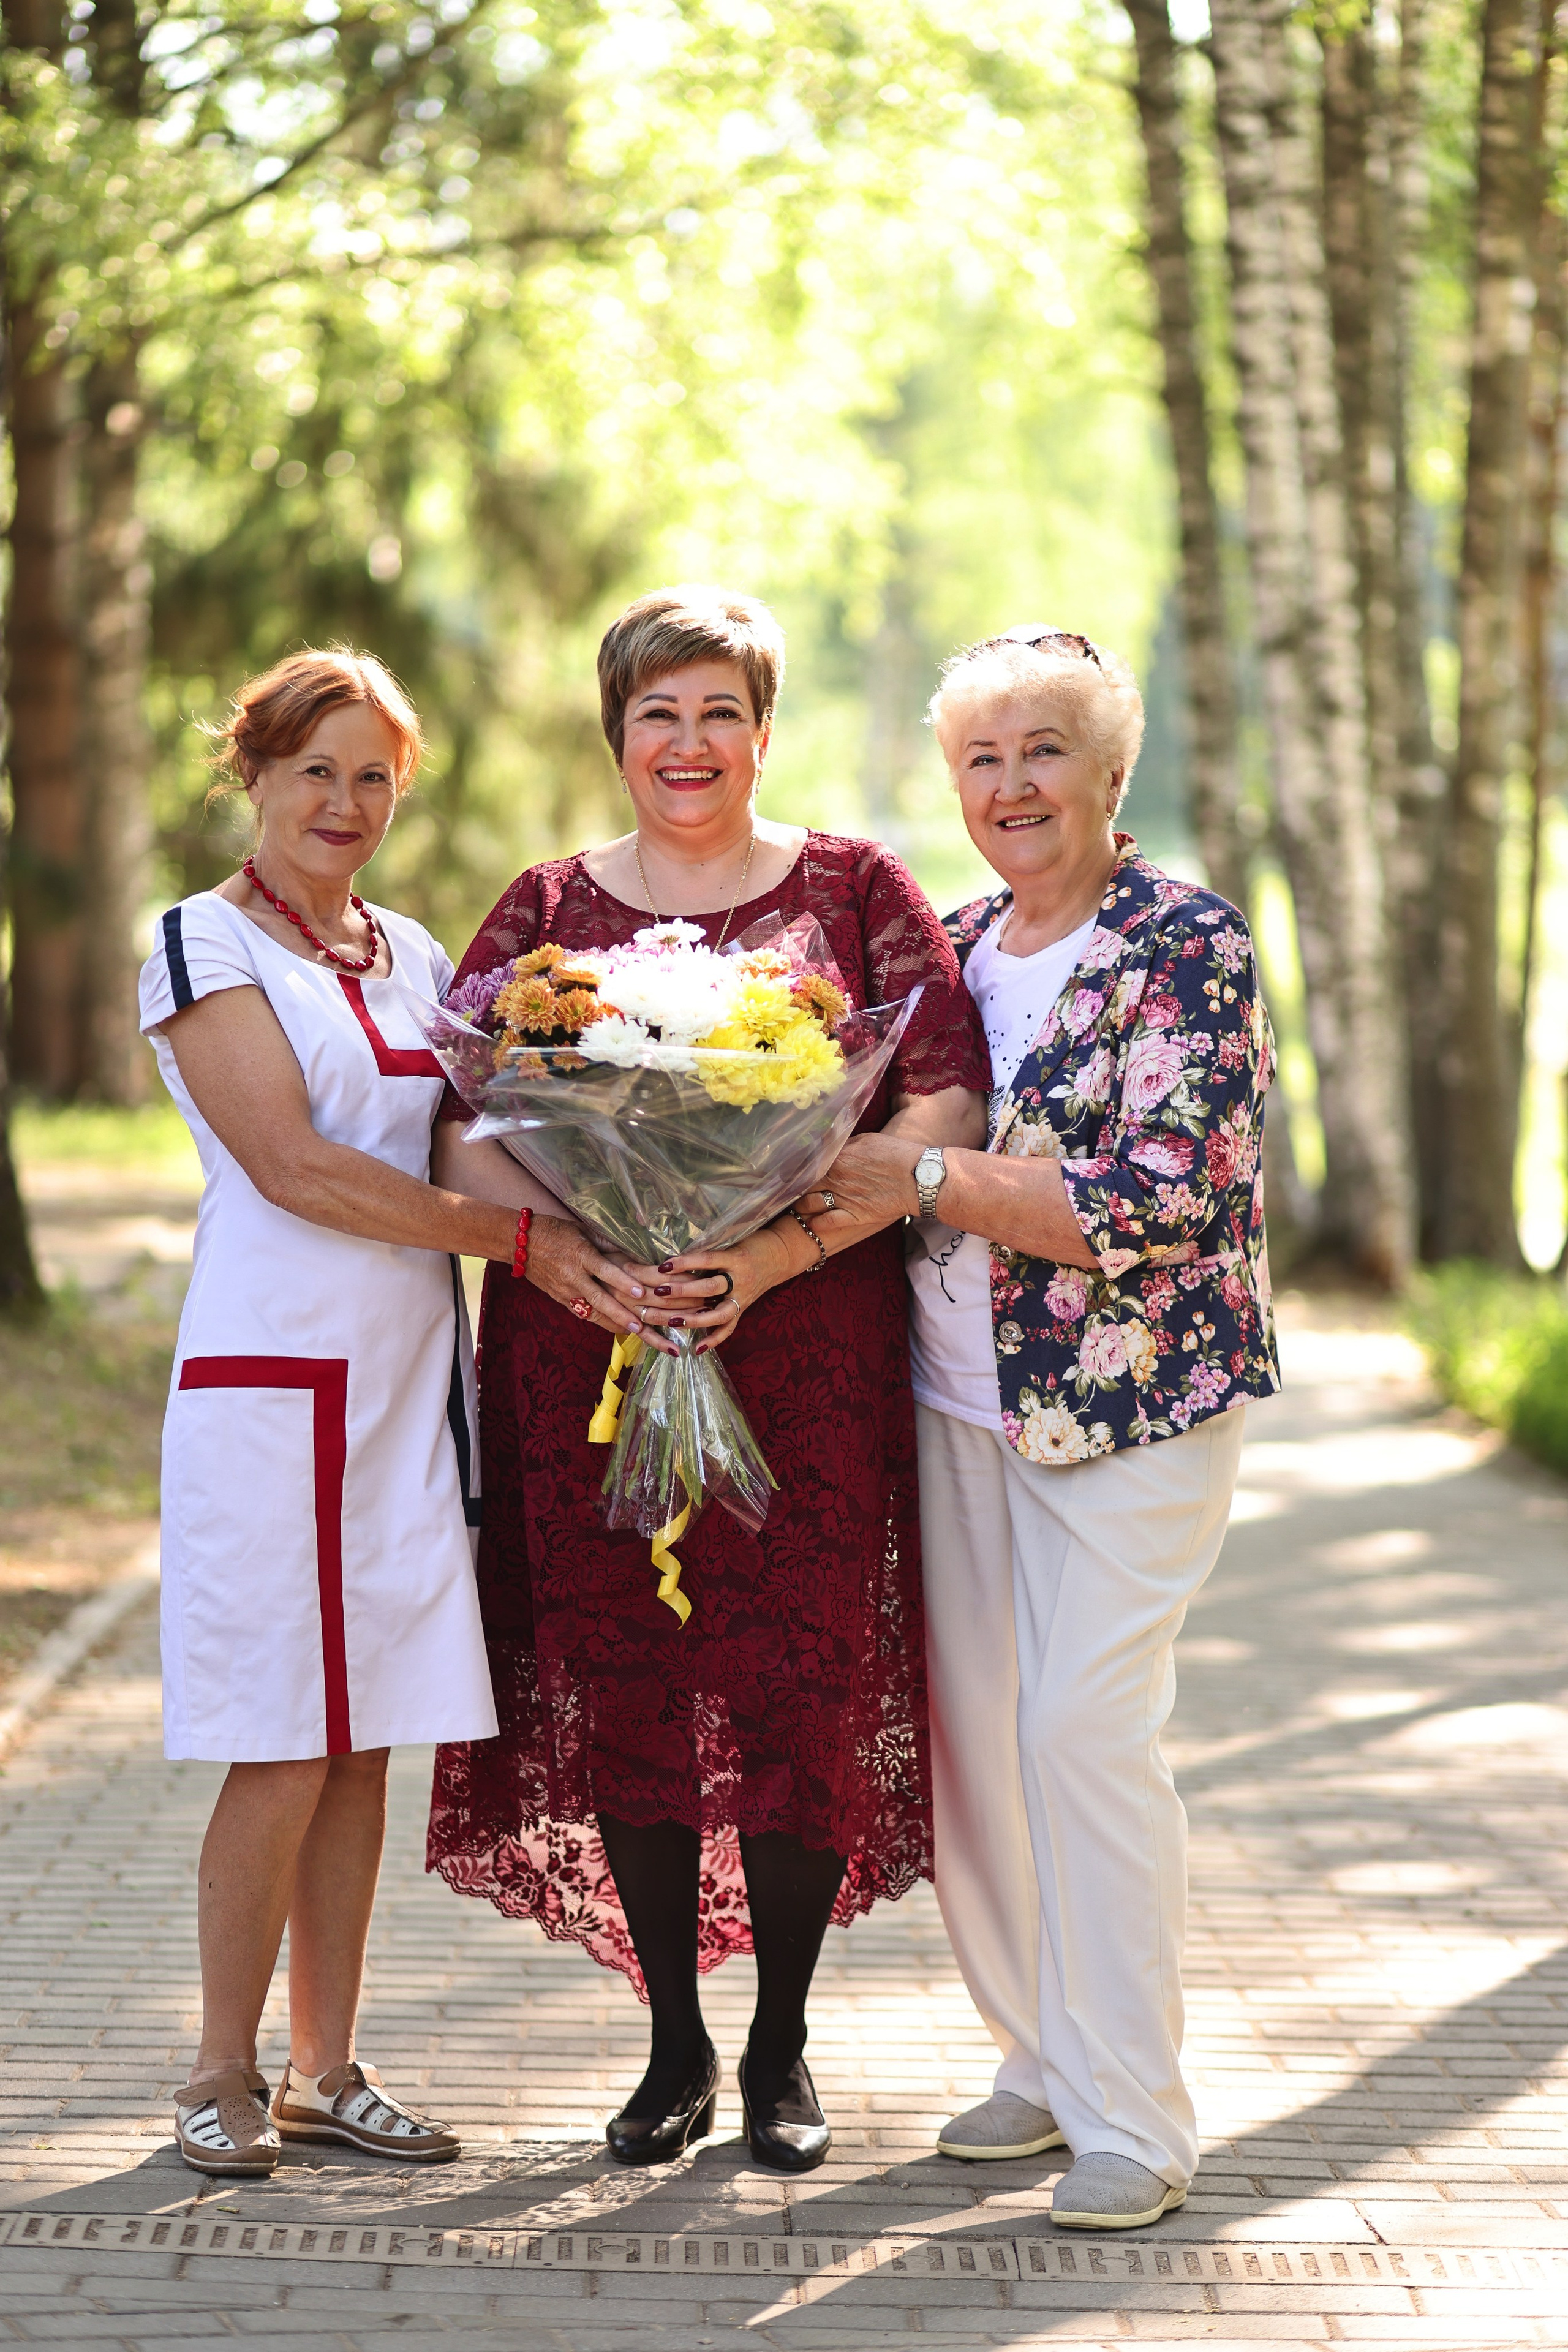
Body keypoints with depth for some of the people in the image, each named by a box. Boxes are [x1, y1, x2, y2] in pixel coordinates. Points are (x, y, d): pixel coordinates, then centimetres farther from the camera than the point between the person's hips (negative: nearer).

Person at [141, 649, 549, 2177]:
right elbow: (291, 1164, -13)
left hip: (409, 1383, 6)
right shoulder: (203, 943, -3)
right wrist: (517, 1234, -16)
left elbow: (462, 1144, 15)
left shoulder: (412, 954, 16)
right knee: (284, 1754, -5)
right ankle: (223, 2079, 9)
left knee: (363, 1745, 8)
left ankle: (328, 2070, 17)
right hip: (270, 1377, -6)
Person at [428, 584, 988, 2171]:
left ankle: (780, 2048, 15)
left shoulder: (855, 890, 5)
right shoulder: (548, 908, 10)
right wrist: (564, 1252, -17)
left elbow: (942, 1113, -5)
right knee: (623, 1693, 3)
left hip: (808, 1349, -1)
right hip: (591, 1346, 2)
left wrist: (773, 1255, -17)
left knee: (802, 1696, -2)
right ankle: (674, 2045, 19)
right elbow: (458, 1126, 2)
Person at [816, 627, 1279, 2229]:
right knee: (972, 1725, 6)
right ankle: (1044, 2059, 22)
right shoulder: (950, 951, 11)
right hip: (958, 1401, 6)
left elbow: (1159, 1197, -19)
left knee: (1086, 1723, -12)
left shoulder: (1187, 950, -9)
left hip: (1133, 1403, -6)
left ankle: (1132, 2116, -4)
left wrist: (927, 1182, -20)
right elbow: (881, 1151, 21)